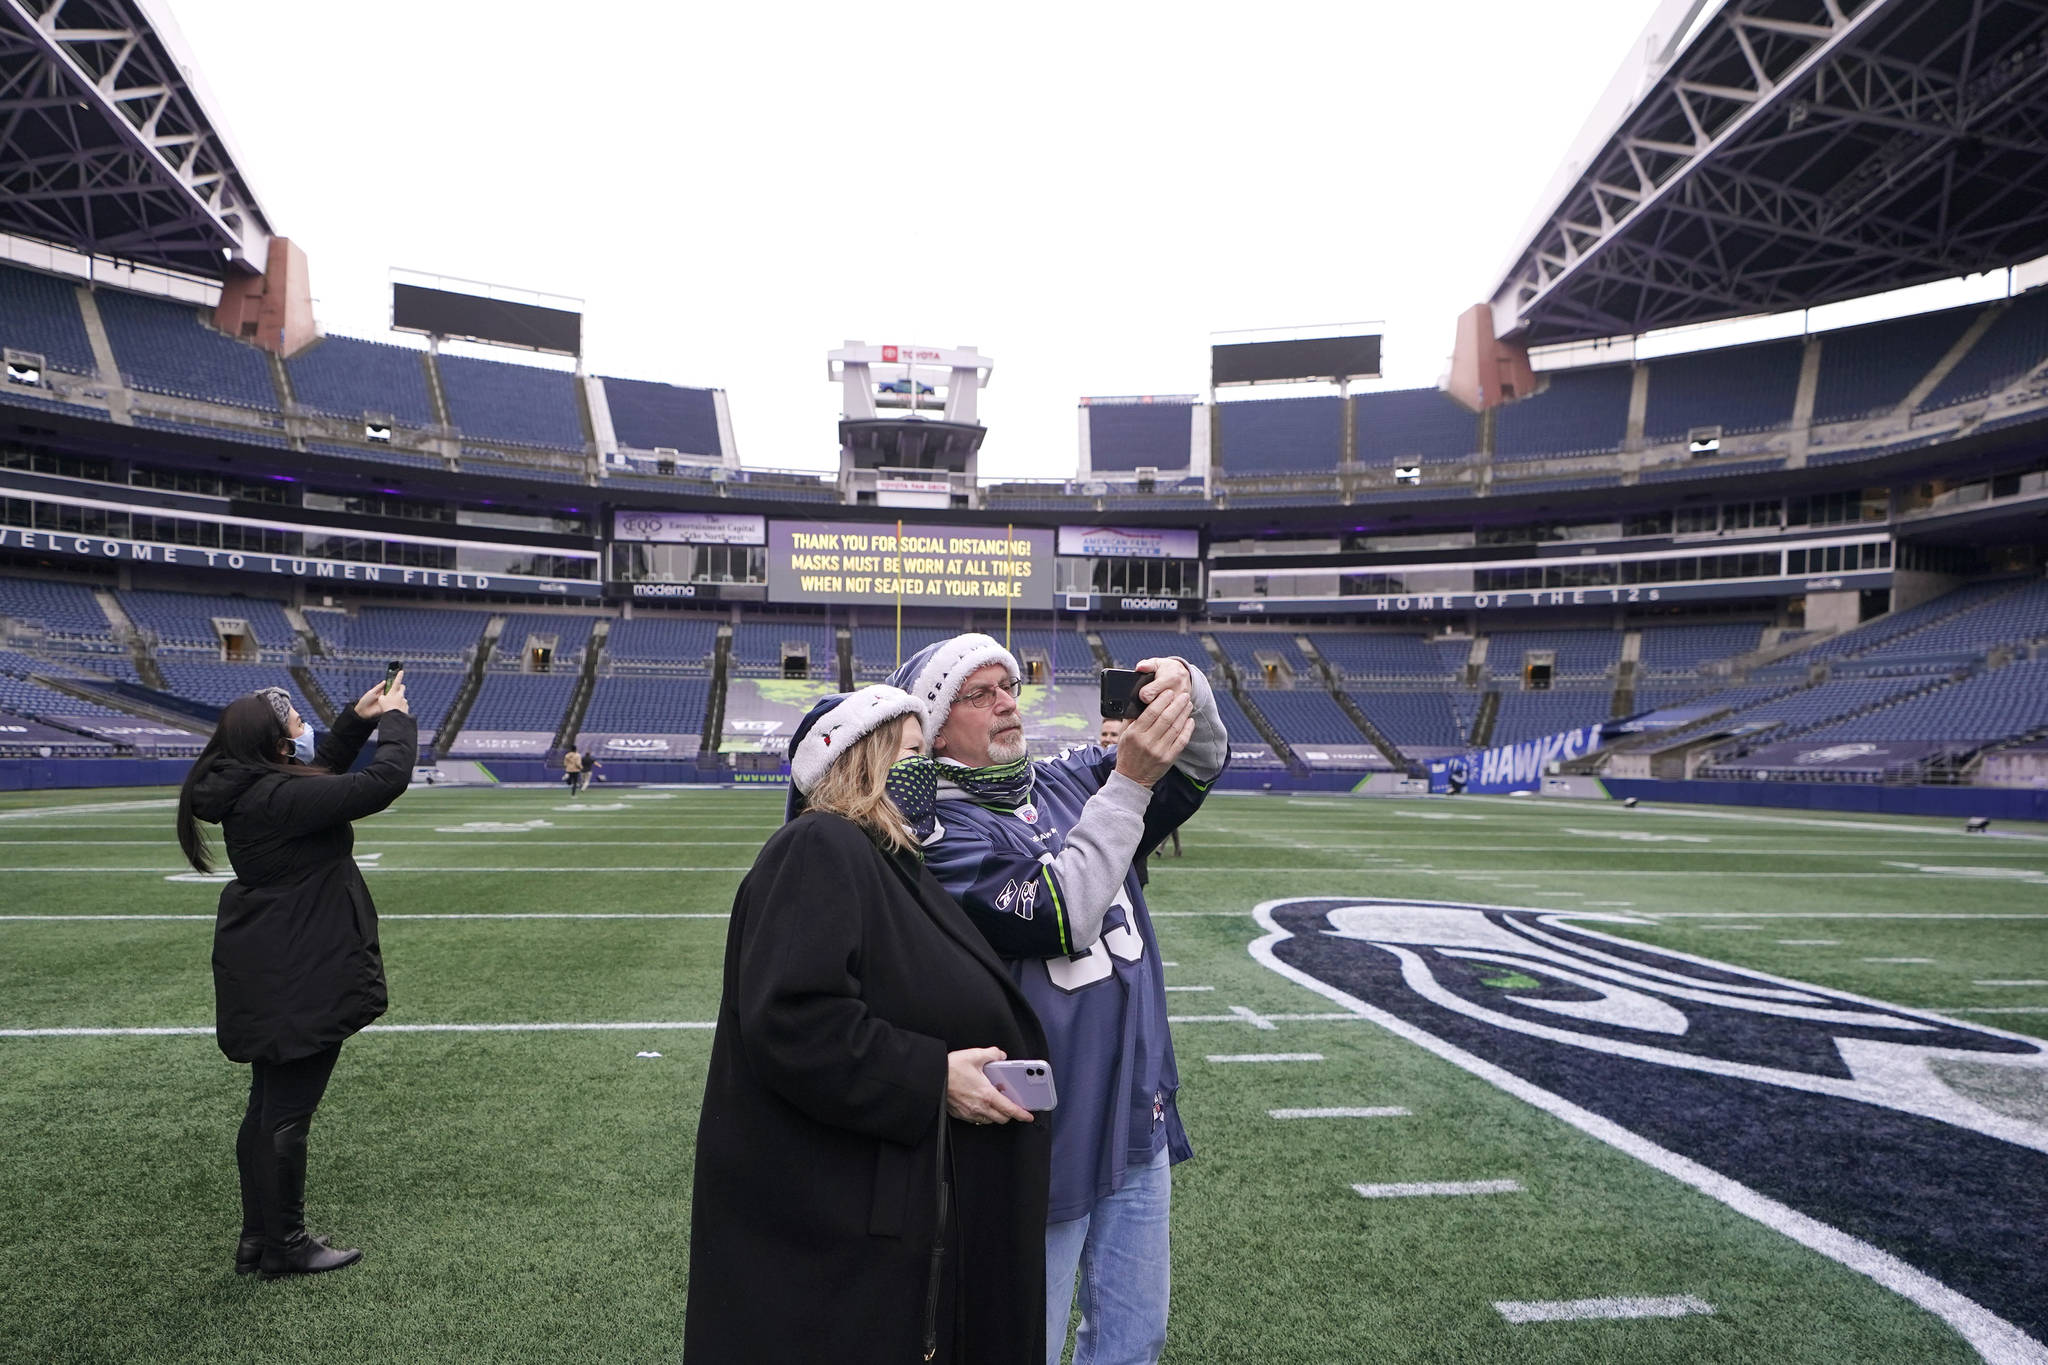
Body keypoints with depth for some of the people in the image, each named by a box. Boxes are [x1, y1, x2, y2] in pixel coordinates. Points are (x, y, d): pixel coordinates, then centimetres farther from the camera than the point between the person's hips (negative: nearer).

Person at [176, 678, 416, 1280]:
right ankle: (285, 1246, 17)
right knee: (288, 1113, 3)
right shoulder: (281, 798, -25)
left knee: (267, 1108, 19)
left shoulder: (248, 791, 3)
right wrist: (397, 719, -9)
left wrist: (358, 721, 12)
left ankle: (258, 1239, 31)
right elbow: (385, 780, -25)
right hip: (300, 980, -10)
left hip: (269, 976, 10)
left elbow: (322, 775, 21)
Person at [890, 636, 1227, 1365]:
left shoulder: (1070, 781, 4)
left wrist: (1188, 689, -21)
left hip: (1139, 1112, 7)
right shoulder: (944, 833, -16)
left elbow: (1199, 765, 1)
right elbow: (1060, 916, -28)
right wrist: (1129, 781, -30)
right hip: (1046, 1137, -6)